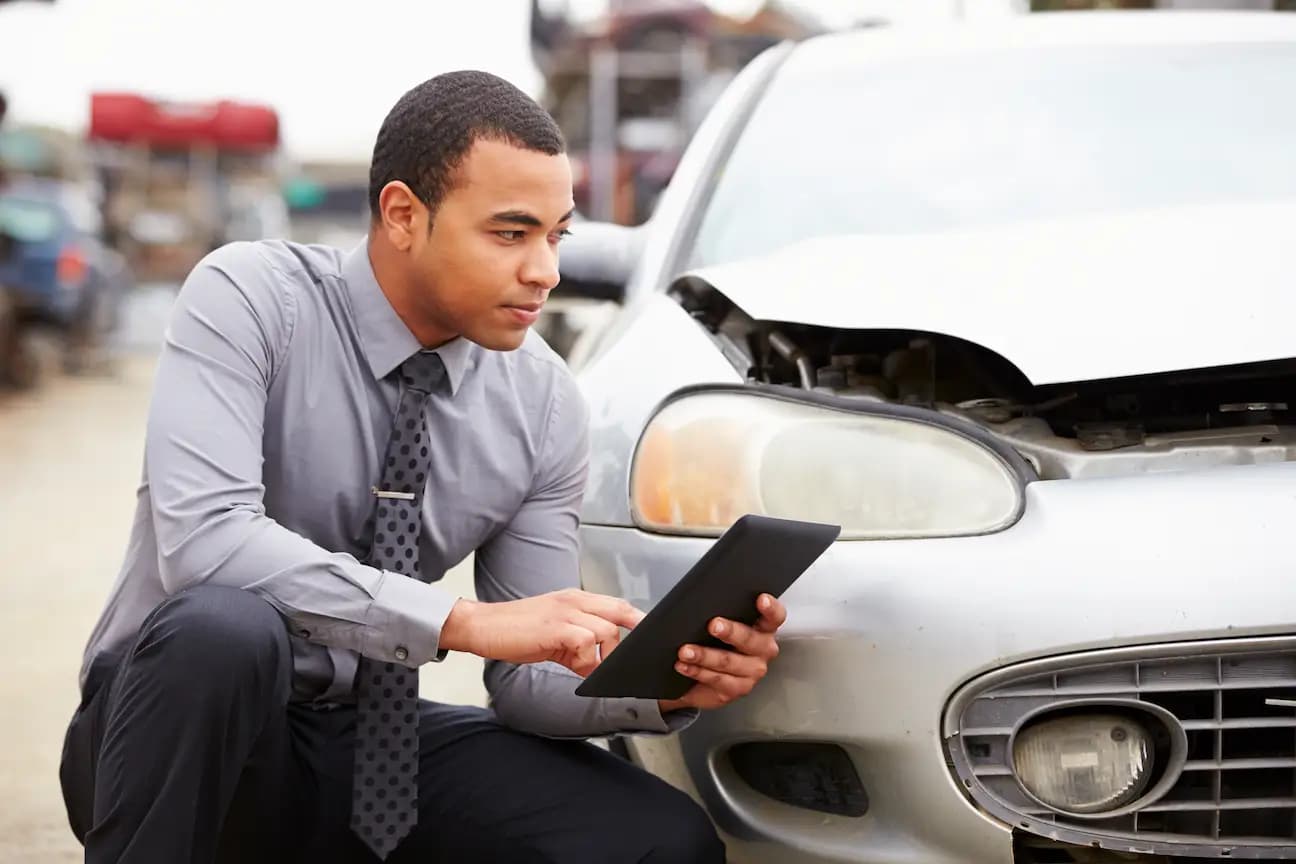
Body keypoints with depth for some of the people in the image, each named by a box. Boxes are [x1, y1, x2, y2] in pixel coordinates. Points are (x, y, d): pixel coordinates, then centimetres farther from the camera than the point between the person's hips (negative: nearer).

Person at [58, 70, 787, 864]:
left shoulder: (546, 404, -4)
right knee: (221, 626, -39)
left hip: (375, 741, 4)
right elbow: (202, 540, -32)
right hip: (184, 725, -4)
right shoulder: (250, 298, -16)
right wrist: (465, 621, -36)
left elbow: (529, 679, -1)